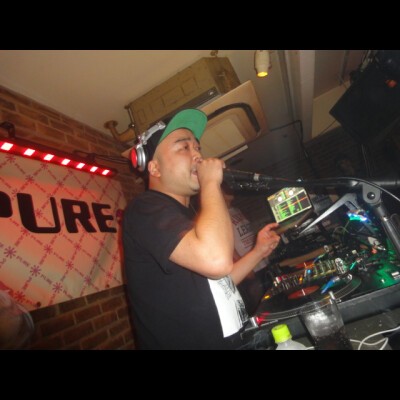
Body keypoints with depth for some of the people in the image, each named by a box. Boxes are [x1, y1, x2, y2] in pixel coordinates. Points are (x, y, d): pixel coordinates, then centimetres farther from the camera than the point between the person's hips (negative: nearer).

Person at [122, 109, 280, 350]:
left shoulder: (187, 217, 10)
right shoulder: (146, 209, -20)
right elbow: (216, 260, -36)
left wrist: (259, 252, 7)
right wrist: (211, 182, -24)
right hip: (187, 344, -9)